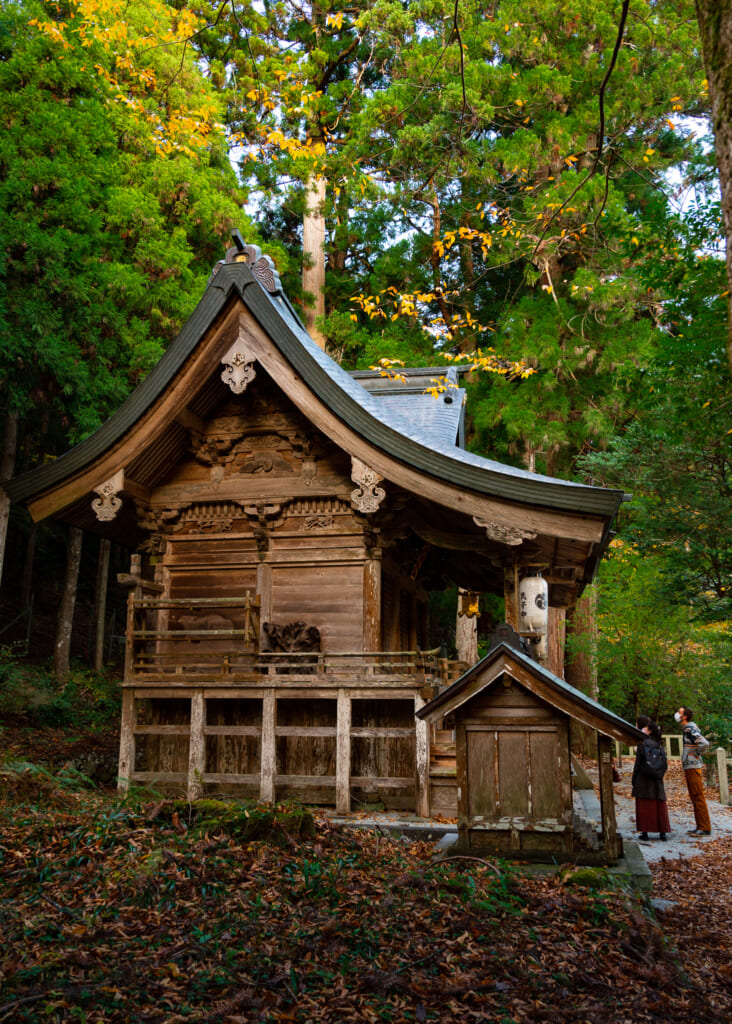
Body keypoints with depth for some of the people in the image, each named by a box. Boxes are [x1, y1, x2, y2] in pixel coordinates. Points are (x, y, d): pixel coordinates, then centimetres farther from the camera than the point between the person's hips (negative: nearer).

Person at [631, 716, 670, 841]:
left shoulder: (642, 744, -11)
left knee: (643, 806, 3)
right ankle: (662, 832, 12)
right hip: (657, 781, 4)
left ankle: (645, 832, 2)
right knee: (660, 805, 11)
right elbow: (665, 765, 4)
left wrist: (633, 780, -3)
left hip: (643, 779, -4)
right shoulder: (660, 745, 3)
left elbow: (638, 763, -11)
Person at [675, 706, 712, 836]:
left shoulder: (691, 729, -15)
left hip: (693, 767, -10)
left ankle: (705, 828, -5)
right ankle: (700, 826, 16)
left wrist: (696, 754, -13)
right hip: (688, 767, 10)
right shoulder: (686, 729, 15)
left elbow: (704, 743, -27)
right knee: (694, 798, 12)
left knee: (698, 797, -7)